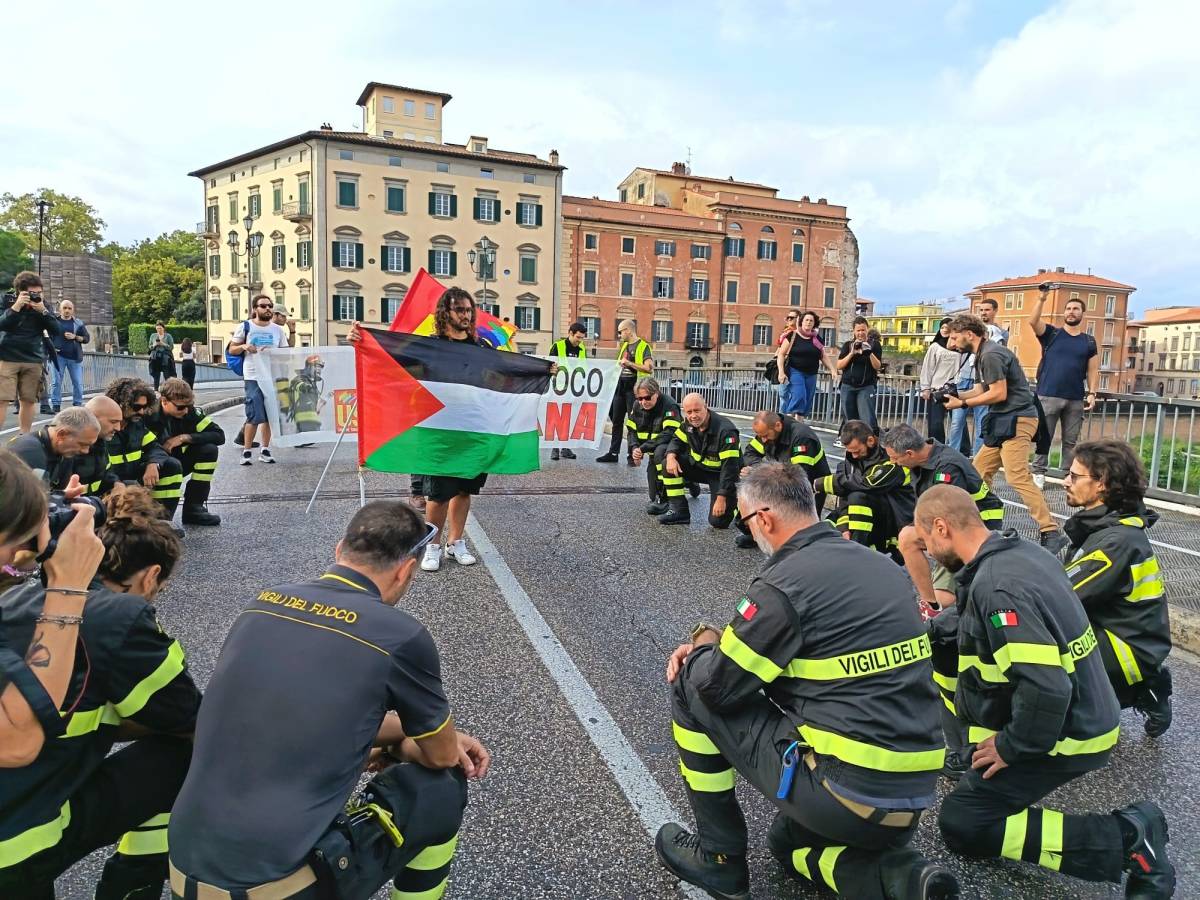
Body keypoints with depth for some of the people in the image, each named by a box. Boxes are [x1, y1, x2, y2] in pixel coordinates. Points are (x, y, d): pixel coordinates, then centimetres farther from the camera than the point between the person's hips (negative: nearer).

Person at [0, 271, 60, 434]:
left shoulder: (42, 304, 5)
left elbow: (56, 331, -2)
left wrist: (43, 311, -16)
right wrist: (16, 307, -21)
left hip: (34, 360, 2)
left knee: (28, 400, 2)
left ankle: (25, 437, 12)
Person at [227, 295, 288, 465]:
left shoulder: (278, 330, 11)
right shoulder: (246, 327, 4)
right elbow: (232, 349, 8)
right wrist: (243, 346, -11)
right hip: (253, 377, -3)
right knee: (255, 415, -10)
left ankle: (265, 450, 16)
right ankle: (246, 451, 1)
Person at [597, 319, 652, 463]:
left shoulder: (643, 346, -9)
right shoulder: (624, 346, 15)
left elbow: (649, 368, -21)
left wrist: (629, 363, -21)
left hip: (634, 388, -8)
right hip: (620, 386, 8)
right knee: (616, 420, 10)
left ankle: (632, 455, 6)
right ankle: (613, 453, 17)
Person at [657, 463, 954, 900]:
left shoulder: (784, 585, -17)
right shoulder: (882, 566, 8)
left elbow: (717, 684, -9)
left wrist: (704, 643, 12)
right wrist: (718, 648, 16)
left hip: (844, 792, -8)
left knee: (690, 688, 5)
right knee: (790, 842, 36)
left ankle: (719, 856, 17)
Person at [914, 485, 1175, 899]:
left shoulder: (996, 588, -30)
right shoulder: (1022, 551, 0)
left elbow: (1046, 687, -34)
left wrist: (1011, 747, -19)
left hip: (1064, 735, -9)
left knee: (961, 824, -5)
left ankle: (1124, 837, -5)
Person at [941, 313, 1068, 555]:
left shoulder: (991, 354, -16)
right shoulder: (982, 355, 17)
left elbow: (998, 393, -19)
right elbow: (980, 390, 16)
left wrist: (963, 404, -12)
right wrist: (956, 394, 0)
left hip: (1016, 420, -11)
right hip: (1003, 421, 11)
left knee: (1017, 477, -17)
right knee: (979, 471, 12)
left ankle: (1050, 533, -16)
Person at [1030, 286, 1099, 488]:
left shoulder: (1089, 341, 11)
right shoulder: (1051, 334, 4)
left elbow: (1093, 370, 9)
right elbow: (1033, 321, -14)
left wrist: (1092, 393, -2)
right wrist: (1042, 299, -24)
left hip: (1076, 399, 3)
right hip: (1048, 396, -2)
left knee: (1071, 441, 7)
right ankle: (1039, 473, 7)